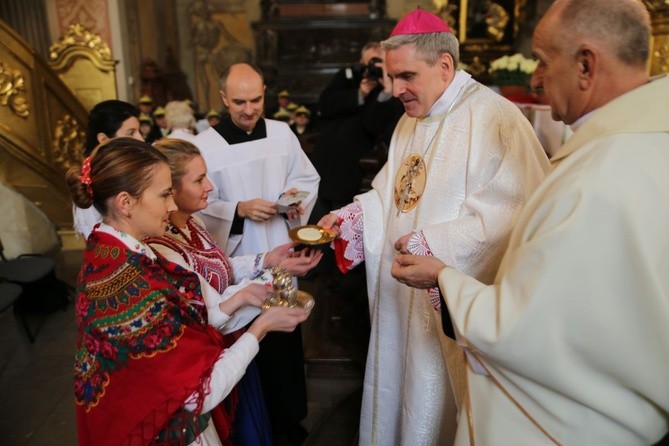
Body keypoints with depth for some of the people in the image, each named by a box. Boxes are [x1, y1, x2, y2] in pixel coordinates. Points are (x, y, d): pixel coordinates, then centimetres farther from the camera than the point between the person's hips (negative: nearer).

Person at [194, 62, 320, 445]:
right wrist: (239, 209, -22)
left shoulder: (282, 133, 0)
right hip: (237, 260, -2)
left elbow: (308, 177, 9)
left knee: (286, 338, 15)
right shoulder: (205, 145, -9)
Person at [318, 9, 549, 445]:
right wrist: (349, 216, 2)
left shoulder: (495, 118, -18)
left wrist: (432, 244, -25)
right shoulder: (410, 121, 12)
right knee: (395, 395, 22)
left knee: (433, 410, 11)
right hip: (399, 293, 8)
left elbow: (512, 214, -25)